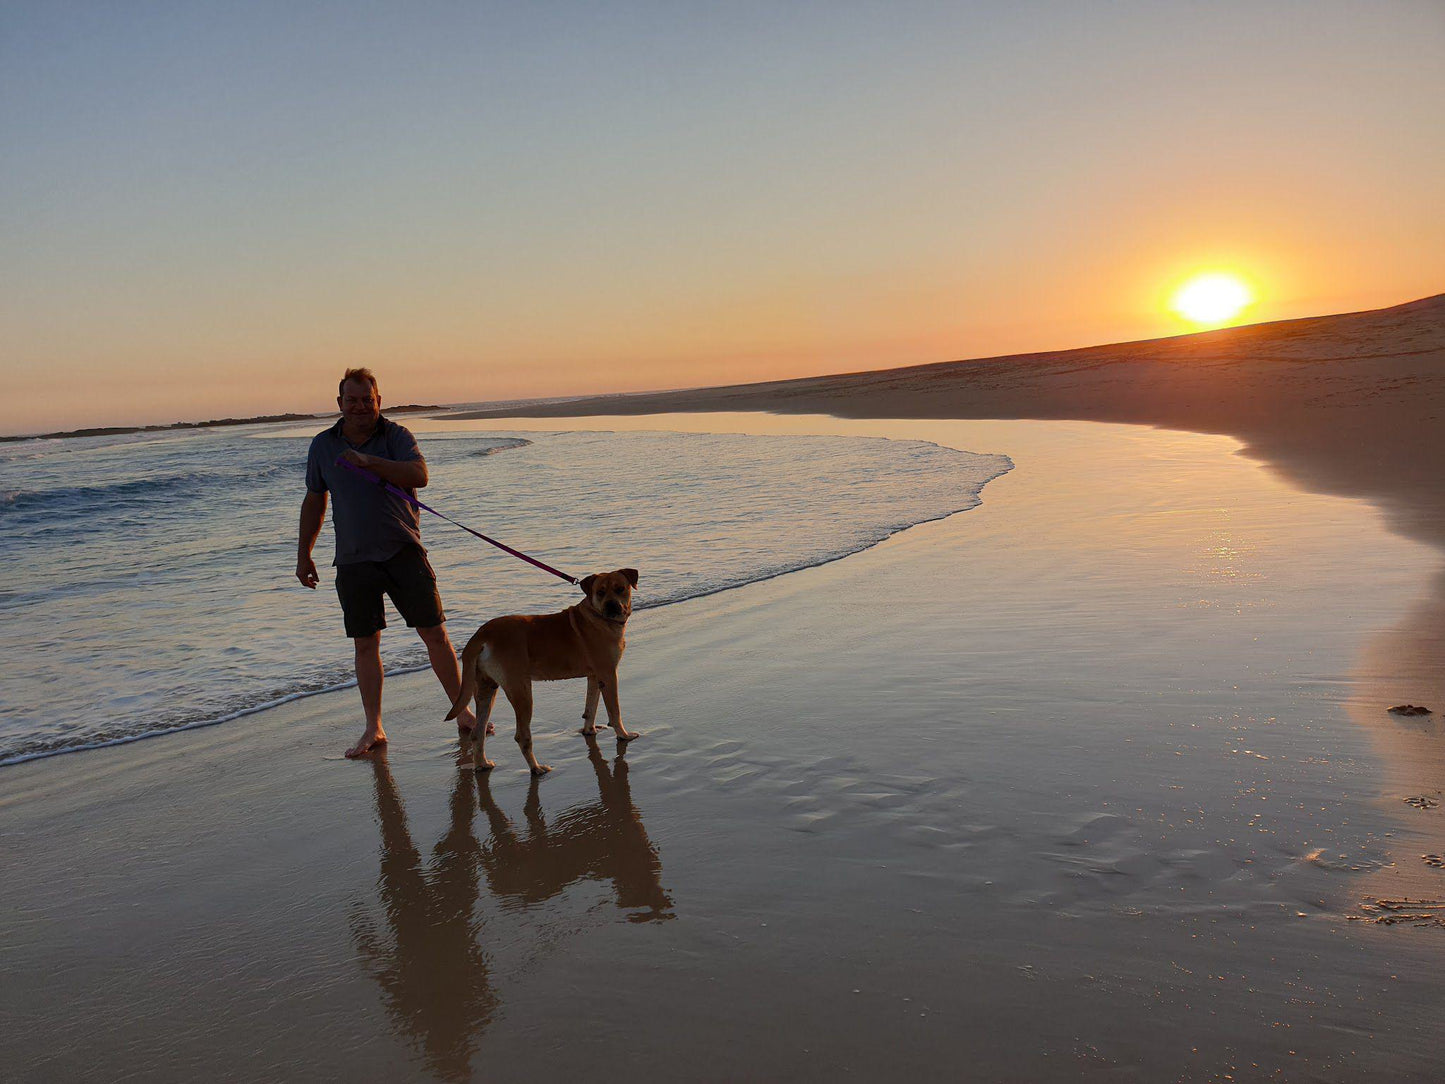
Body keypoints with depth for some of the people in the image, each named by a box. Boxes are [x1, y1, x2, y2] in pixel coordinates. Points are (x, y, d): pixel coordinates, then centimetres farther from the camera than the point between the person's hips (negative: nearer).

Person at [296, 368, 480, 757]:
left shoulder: (396, 436, -1)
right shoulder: (323, 444, 8)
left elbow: (419, 476, -20)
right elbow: (314, 501, 17)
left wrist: (369, 461, -28)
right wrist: (303, 555, 16)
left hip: (403, 551, -2)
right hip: (354, 560, 2)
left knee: (435, 634, 0)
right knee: (365, 644, 4)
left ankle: (462, 712, 13)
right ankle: (373, 729, 13)